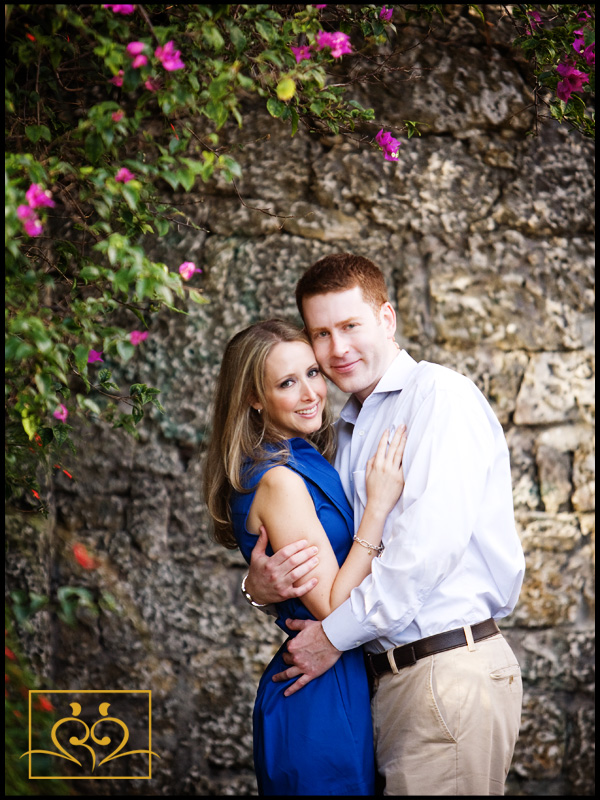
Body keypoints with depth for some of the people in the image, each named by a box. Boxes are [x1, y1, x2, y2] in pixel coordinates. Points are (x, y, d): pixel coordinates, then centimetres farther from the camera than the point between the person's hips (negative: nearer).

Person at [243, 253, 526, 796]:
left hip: (451, 669, -8)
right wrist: (261, 583, -5)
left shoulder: (441, 394, -6)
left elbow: (432, 537, -19)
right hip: (388, 677, 8)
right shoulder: (350, 430, 21)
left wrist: (337, 632, -13)